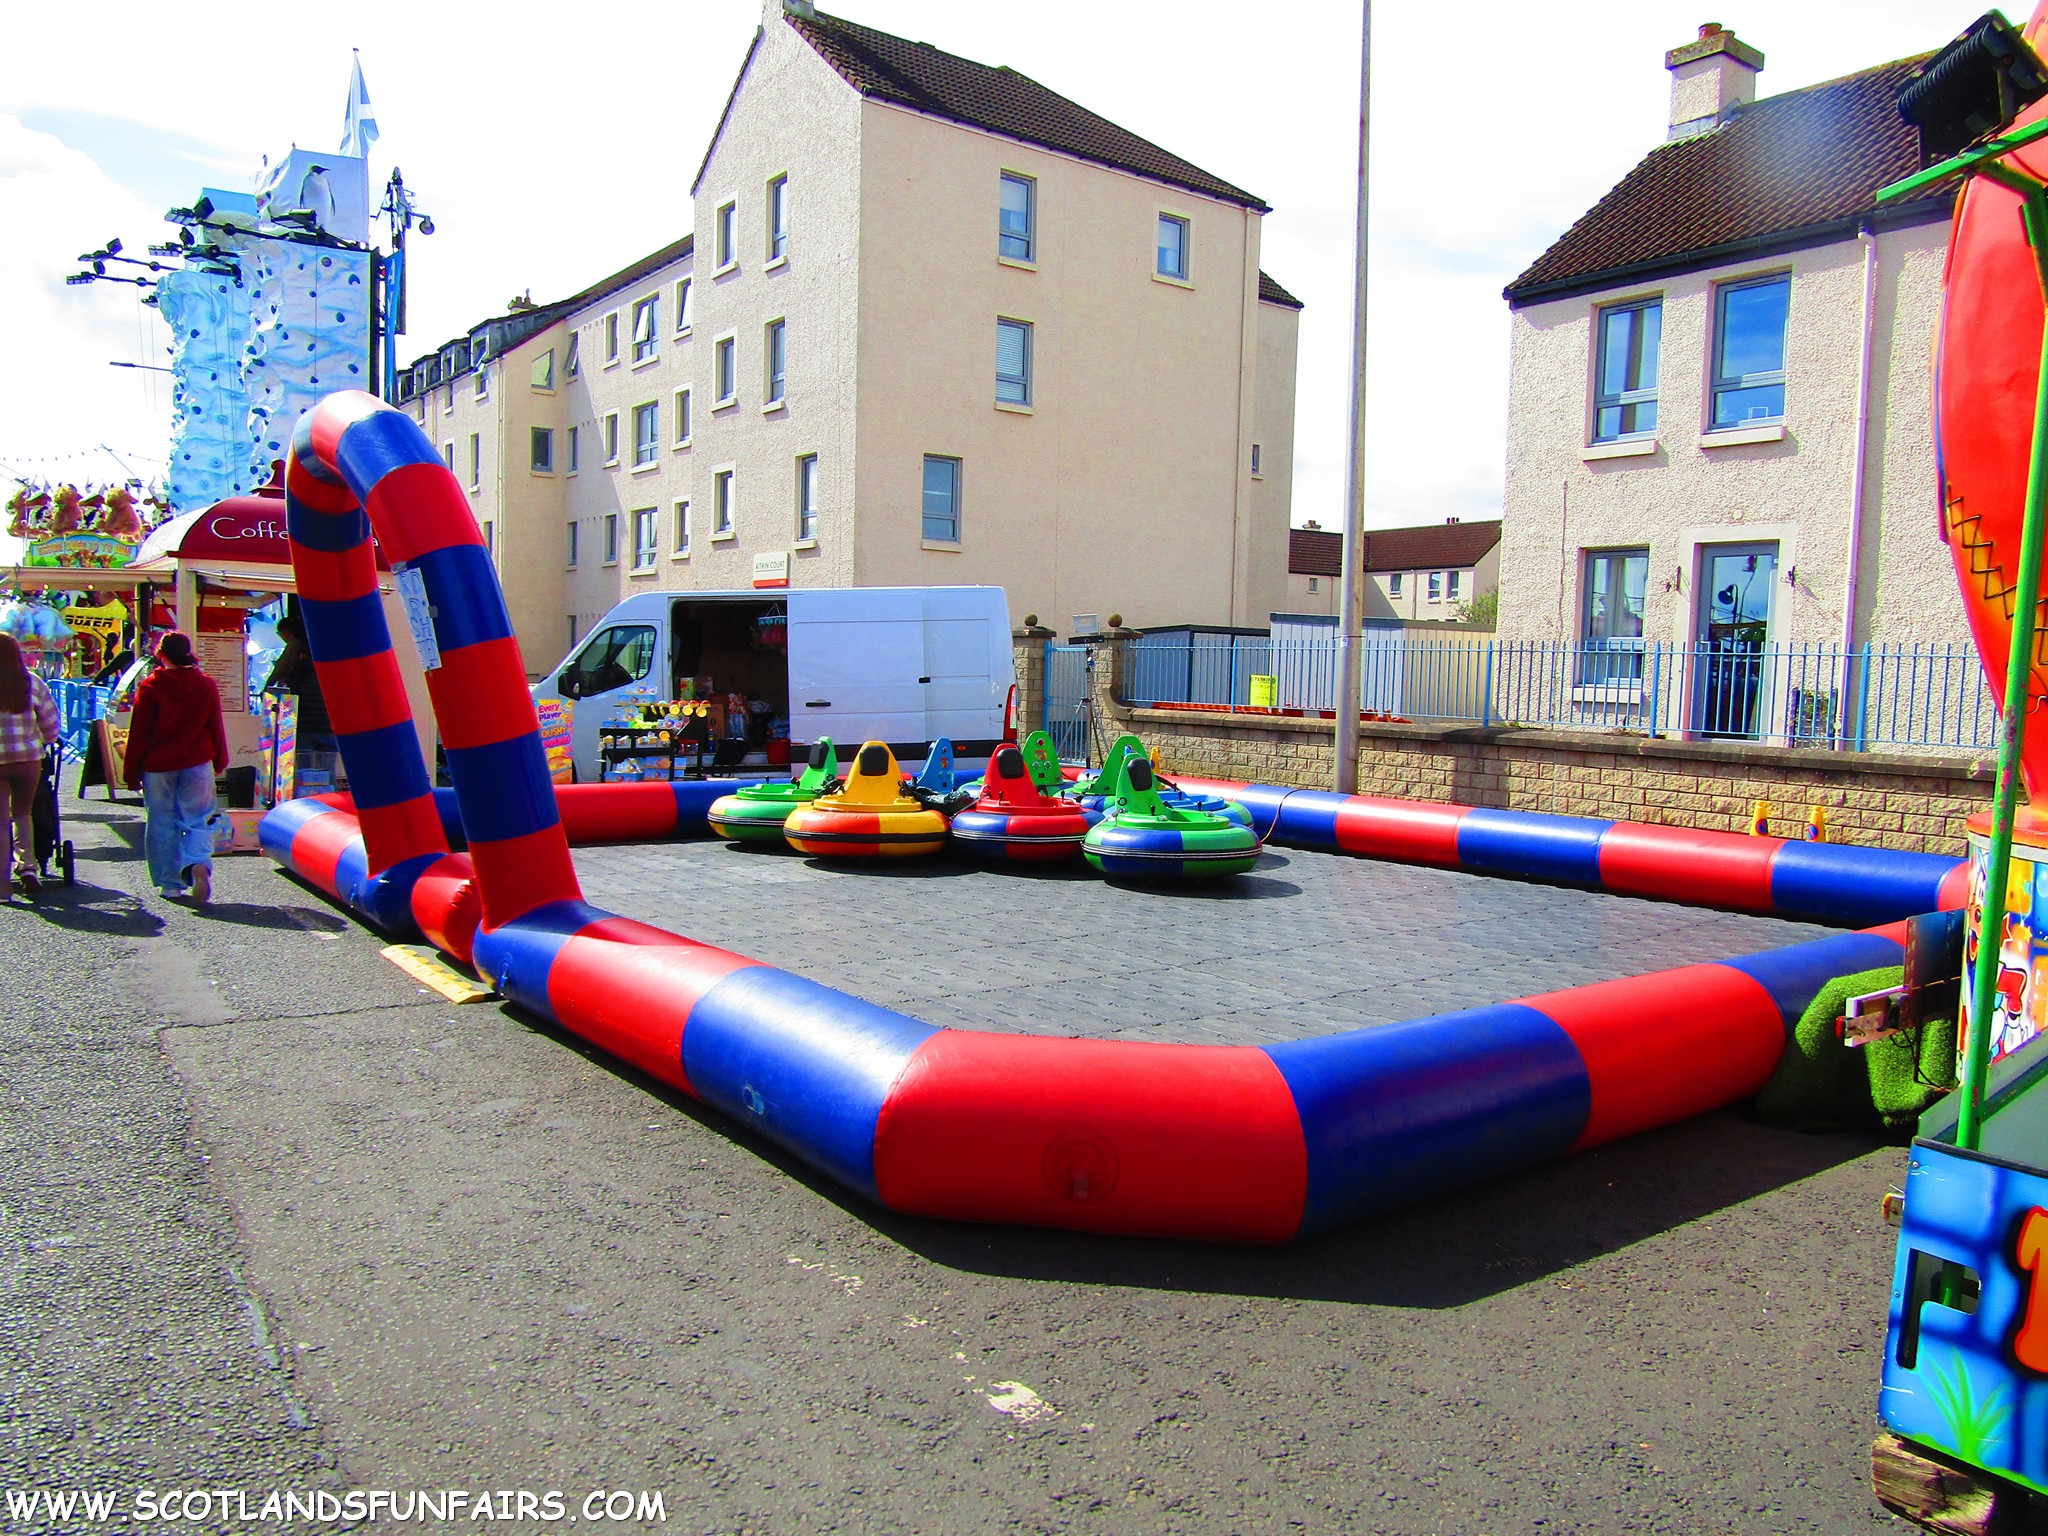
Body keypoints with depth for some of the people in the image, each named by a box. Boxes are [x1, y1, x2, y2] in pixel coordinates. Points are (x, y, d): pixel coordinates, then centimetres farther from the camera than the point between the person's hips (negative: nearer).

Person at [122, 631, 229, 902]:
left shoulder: (150, 687, -5)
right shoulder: (206, 685, 0)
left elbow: (138, 733, -2)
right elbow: (216, 728, 5)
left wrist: (132, 772, 4)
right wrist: (220, 762, 17)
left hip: (157, 766, -1)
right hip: (198, 765, 1)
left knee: (162, 824, 8)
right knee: (197, 820, 4)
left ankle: (169, 882, 10)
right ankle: (199, 863, -23)